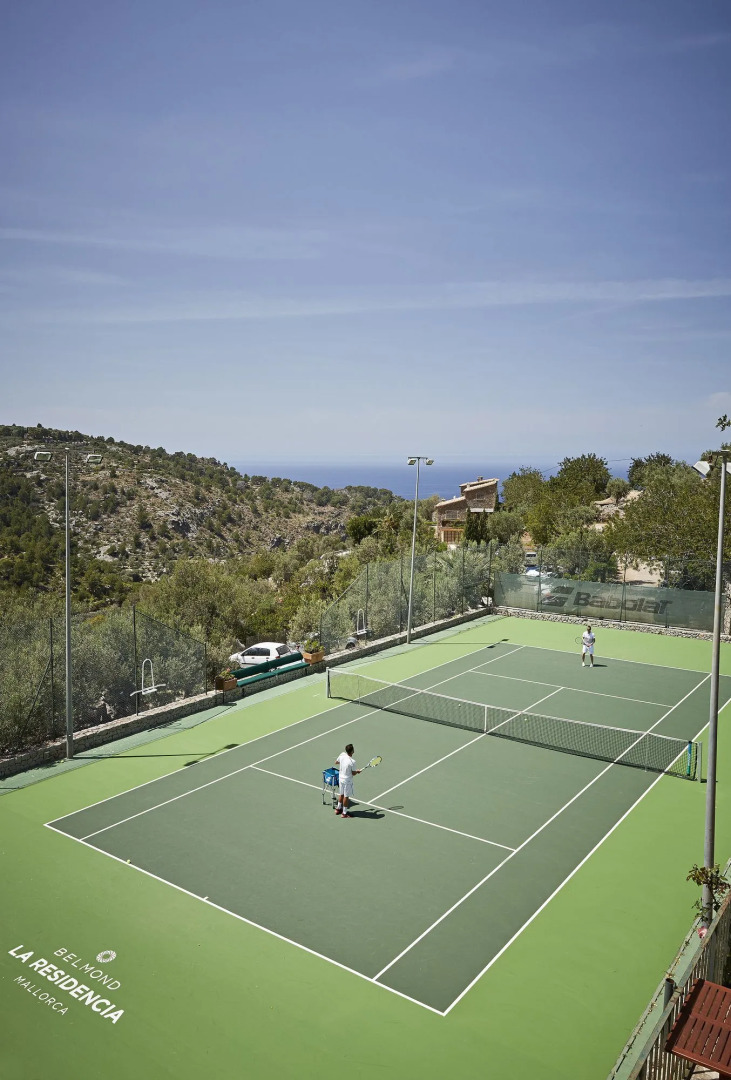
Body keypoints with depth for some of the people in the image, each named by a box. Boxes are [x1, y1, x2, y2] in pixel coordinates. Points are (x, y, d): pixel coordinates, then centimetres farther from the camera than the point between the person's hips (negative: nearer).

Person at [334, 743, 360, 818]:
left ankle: (338, 808, 39)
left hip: (341, 778, 7)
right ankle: (344, 813, 19)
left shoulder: (342, 755, -10)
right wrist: (357, 771, 4)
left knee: (341, 794, 24)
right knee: (346, 796, 8)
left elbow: (336, 762, 8)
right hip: (347, 780, -7)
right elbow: (353, 773, -16)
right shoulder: (352, 761, -28)